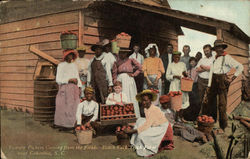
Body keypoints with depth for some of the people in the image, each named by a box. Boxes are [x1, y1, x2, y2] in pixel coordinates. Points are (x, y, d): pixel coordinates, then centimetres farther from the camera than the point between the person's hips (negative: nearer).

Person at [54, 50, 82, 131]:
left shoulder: (74, 65, 16)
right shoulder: (61, 65, 0)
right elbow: (58, 79, -5)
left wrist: (79, 87, 6)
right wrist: (69, 80, -13)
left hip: (74, 88, 5)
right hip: (64, 88, -5)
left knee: (73, 106, 1)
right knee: (64, 107, -6)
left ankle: (71, 125, 7)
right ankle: (63, 125, 1)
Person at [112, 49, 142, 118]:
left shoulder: (131, 60, 10)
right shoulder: (117, 62, 13)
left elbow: (139, 68, 8)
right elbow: (114, 73, 8)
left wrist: (133, 74, 0)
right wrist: (115, 83, -1)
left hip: (129, 79, 0)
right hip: (120, 79, 1)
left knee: (130, 97, -2)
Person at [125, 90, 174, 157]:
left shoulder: (154, 110, -27)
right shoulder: (146, 108, -1)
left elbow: (147, 125, -29)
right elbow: (148, 122, 5)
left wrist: (131, 131, -28)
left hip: (163, 129, -9)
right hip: (155, 127, 9)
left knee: (143, 134, -25)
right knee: (140, 120, -5)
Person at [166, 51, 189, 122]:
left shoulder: (183, 64, 12)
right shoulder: (170, 65, 4)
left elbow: (186, 75, 17)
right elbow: (167, 76, 1)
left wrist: (185, 74, -5)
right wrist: (174, 76, -14)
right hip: (174, 85, -3)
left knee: (183, 99, 1)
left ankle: (181, 116, 13)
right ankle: (177, 116, 4)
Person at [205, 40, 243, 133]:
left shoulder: (227, 57, -5)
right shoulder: (215, 58, 13)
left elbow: (240, 67, -8)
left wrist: (232, 79, -8)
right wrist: (209, 85, 12)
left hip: (222, 81, -6)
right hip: (214, 81, 6)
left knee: (222, 104, -3)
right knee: (209, 101, 9)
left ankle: (222, 127, 6)